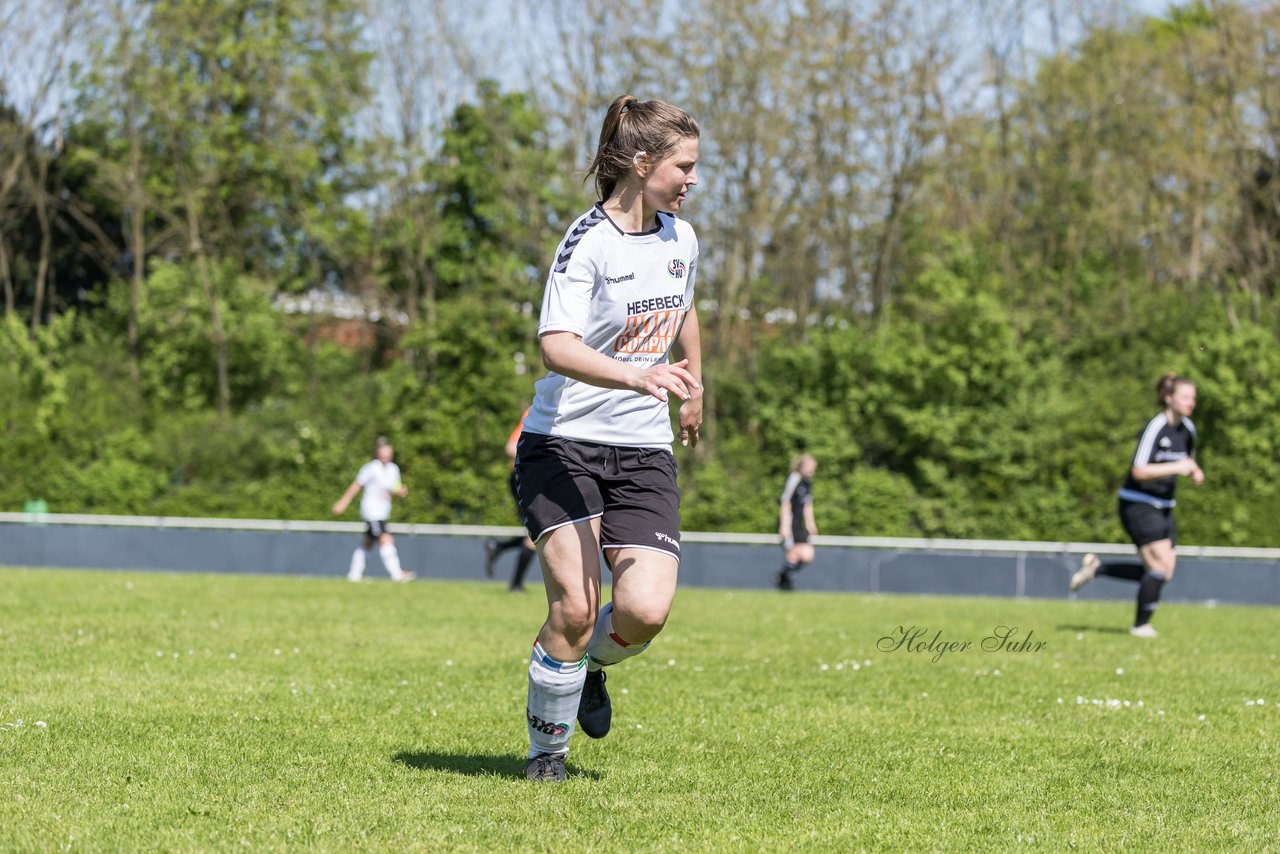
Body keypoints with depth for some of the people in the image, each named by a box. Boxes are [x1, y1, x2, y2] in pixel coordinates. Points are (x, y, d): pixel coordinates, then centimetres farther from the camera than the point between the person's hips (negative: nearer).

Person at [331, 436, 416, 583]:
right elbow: (356, 486, -5)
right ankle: (396, 574, -23)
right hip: (371, 510, -8)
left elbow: (396, 490, 15)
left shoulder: (393, 469, 8)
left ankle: (354, 574, 24)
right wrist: (343, 503, -1)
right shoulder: (371, 468, -12)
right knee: (386, 539, -19)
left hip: (383, 512, 8)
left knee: (367, 543, 15)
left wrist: (402, 491, -9)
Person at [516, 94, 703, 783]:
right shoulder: (589, 241, -14)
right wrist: (638, 376, -42)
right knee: (574, 606, -16)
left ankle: (591, 667, 23)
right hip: (562, 442, -5)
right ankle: (547, 748, 7)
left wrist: (694, 390, 40)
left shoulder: (681, 238, 8)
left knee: (645, 610, -12)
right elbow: (556, 345, -27)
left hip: (643, 449, 5)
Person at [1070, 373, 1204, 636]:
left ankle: (1096, 566, 19)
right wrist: (1176, 467, -29)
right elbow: (1139, 471, -24)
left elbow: (1188, 461, 25)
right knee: (1162, 567, -15)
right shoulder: (1155, 428, -18)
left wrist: (1195, 472, 2)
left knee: (1163, 573, 5)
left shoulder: (1187, 429, 7)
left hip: (1163, 507, 9)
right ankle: (1141, 625, 1)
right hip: (1138, 504, -9)